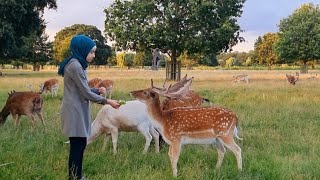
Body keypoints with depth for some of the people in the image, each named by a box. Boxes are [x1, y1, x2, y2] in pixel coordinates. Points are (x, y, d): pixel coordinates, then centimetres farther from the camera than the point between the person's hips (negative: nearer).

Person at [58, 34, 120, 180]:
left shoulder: (78, 65, 13)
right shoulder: (75, 66, -19)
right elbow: (86, 94, -18)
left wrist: (98, 90, 1)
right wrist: (107, 101, -11)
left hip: (79, 111, 10)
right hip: (74, 112, -10)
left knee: (80, 145, 14)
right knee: (76, 147, -3)